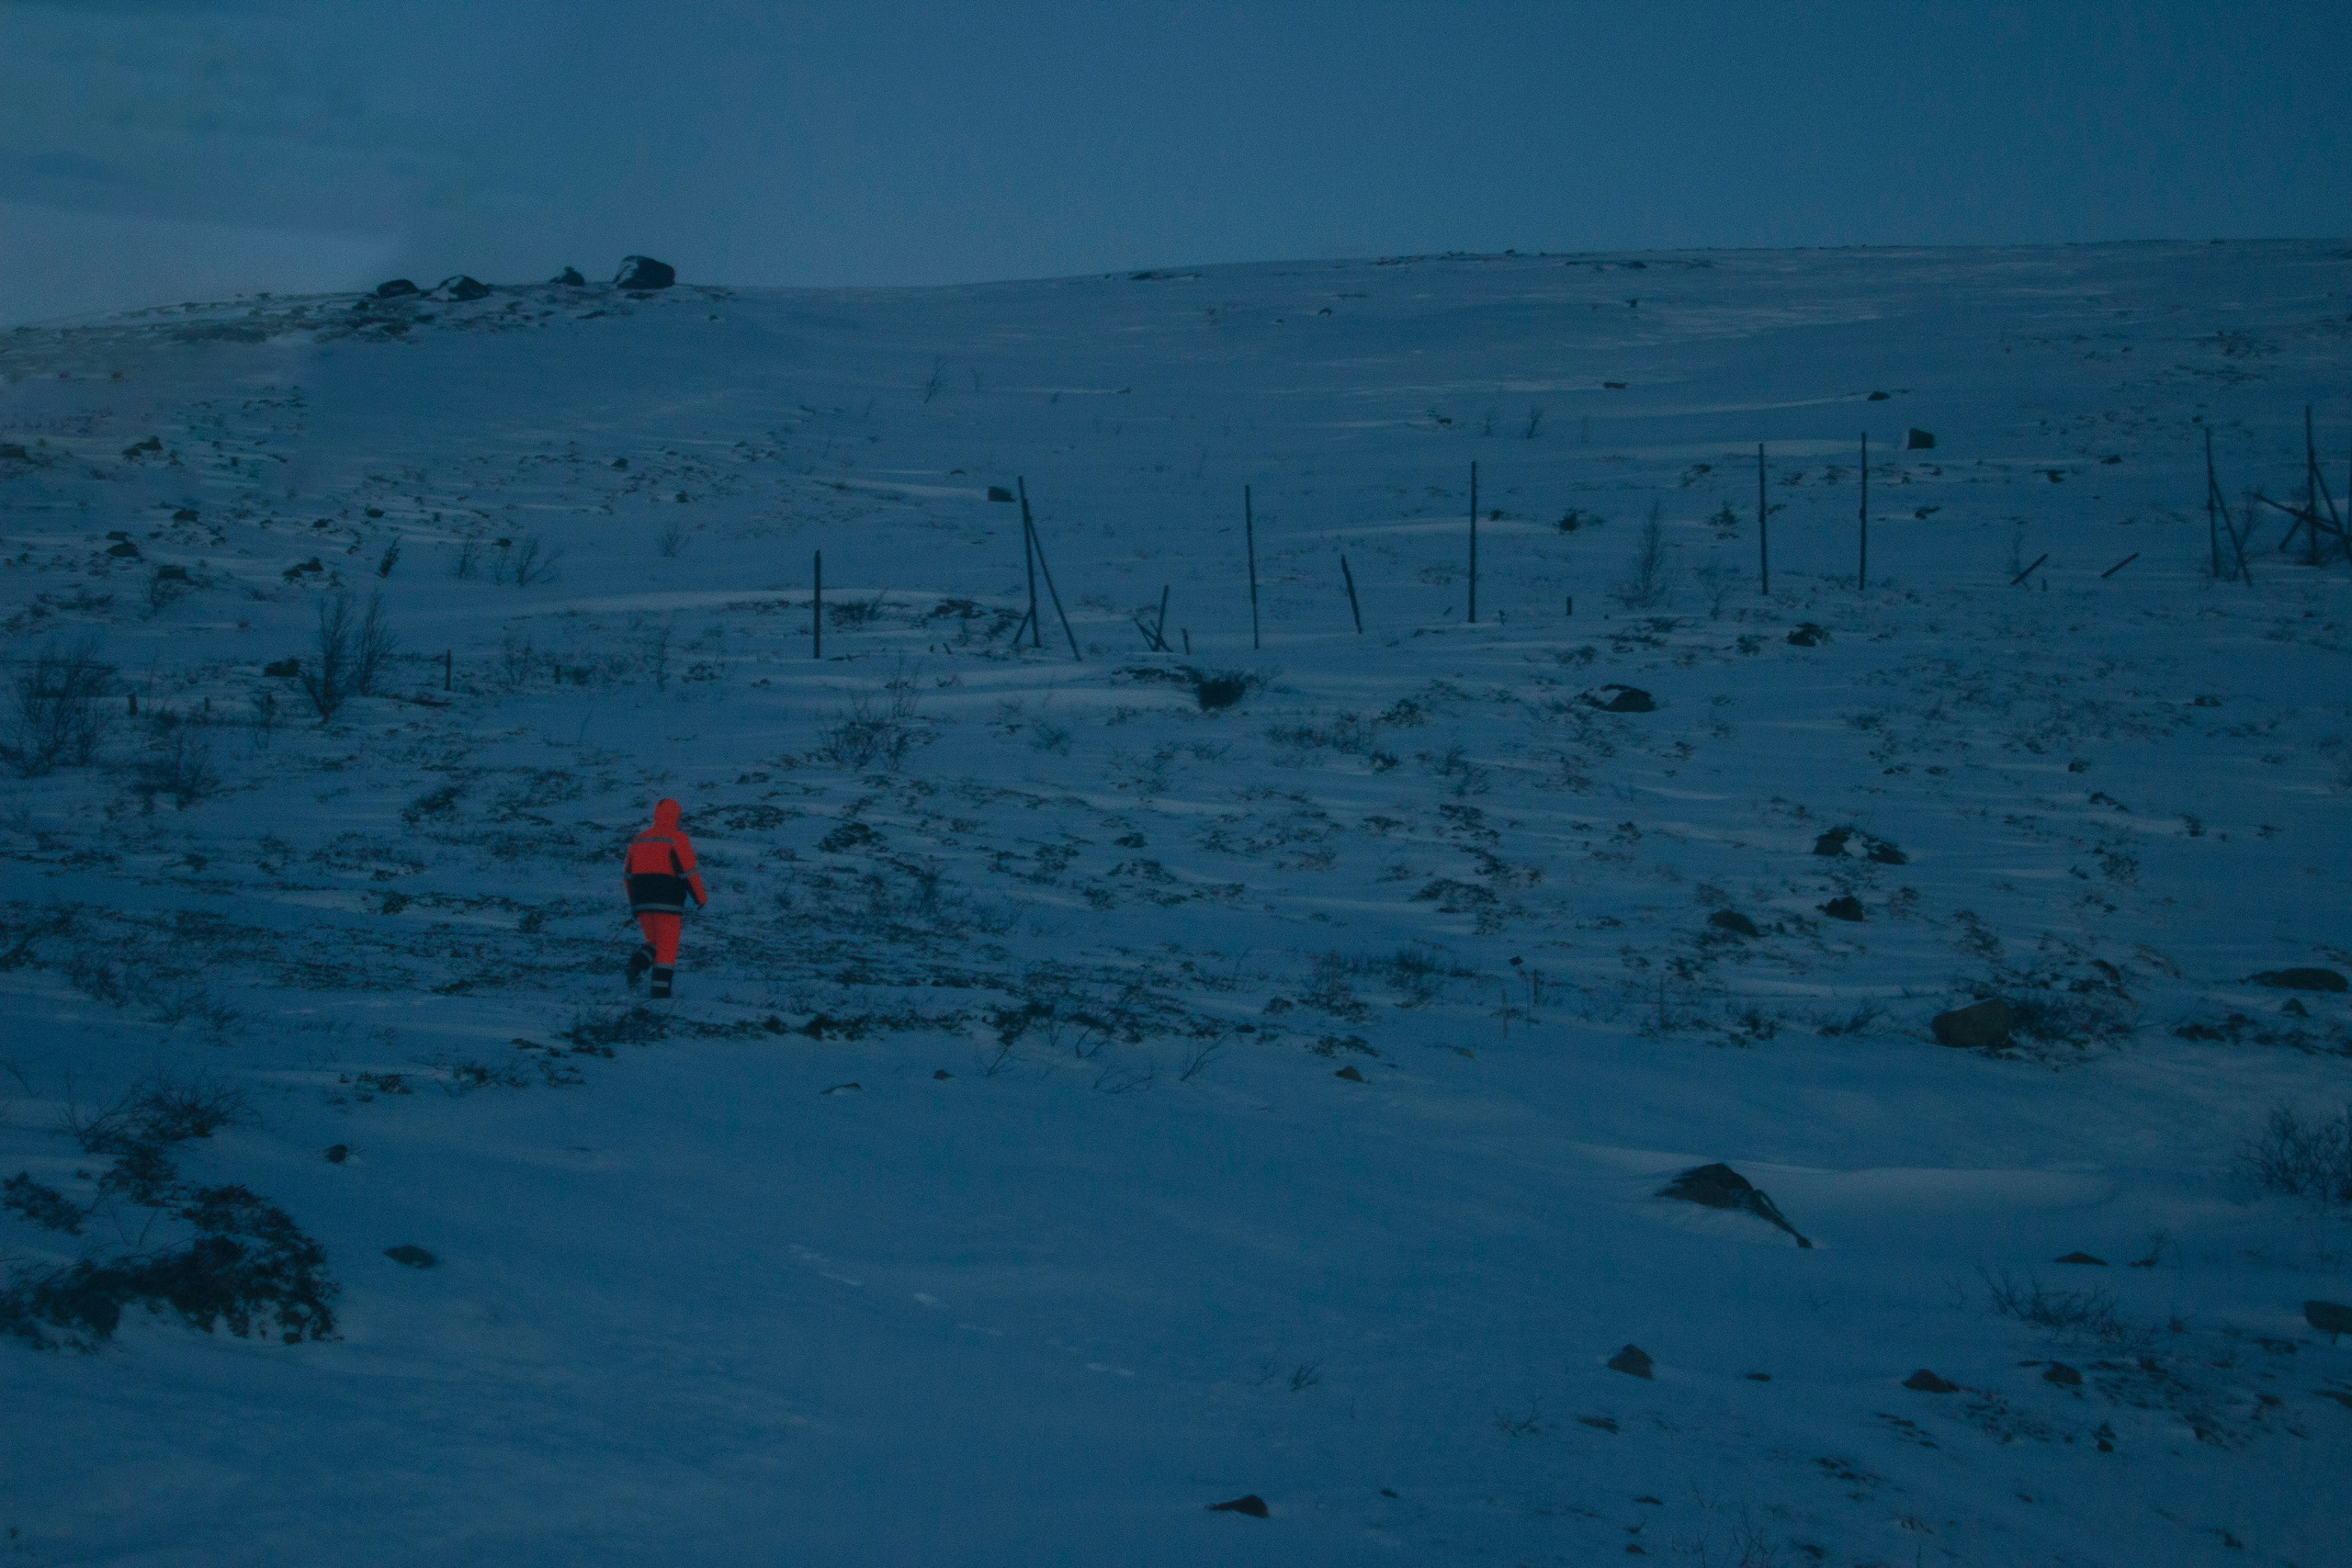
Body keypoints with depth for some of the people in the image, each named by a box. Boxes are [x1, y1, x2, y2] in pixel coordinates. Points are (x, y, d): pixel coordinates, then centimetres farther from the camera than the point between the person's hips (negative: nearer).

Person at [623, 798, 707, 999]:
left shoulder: (639, 839, 15)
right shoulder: (677, 838, -3)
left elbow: (626, 874, 17)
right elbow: (689, 870, -10)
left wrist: (635, 904, 25)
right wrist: (701, 898, 0)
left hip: (641, 900, 5)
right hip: (668, 900, -5)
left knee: (655, 943, 15)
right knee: (668, 945, 2)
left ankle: (638, 961, -14)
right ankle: (661, 987, -5)